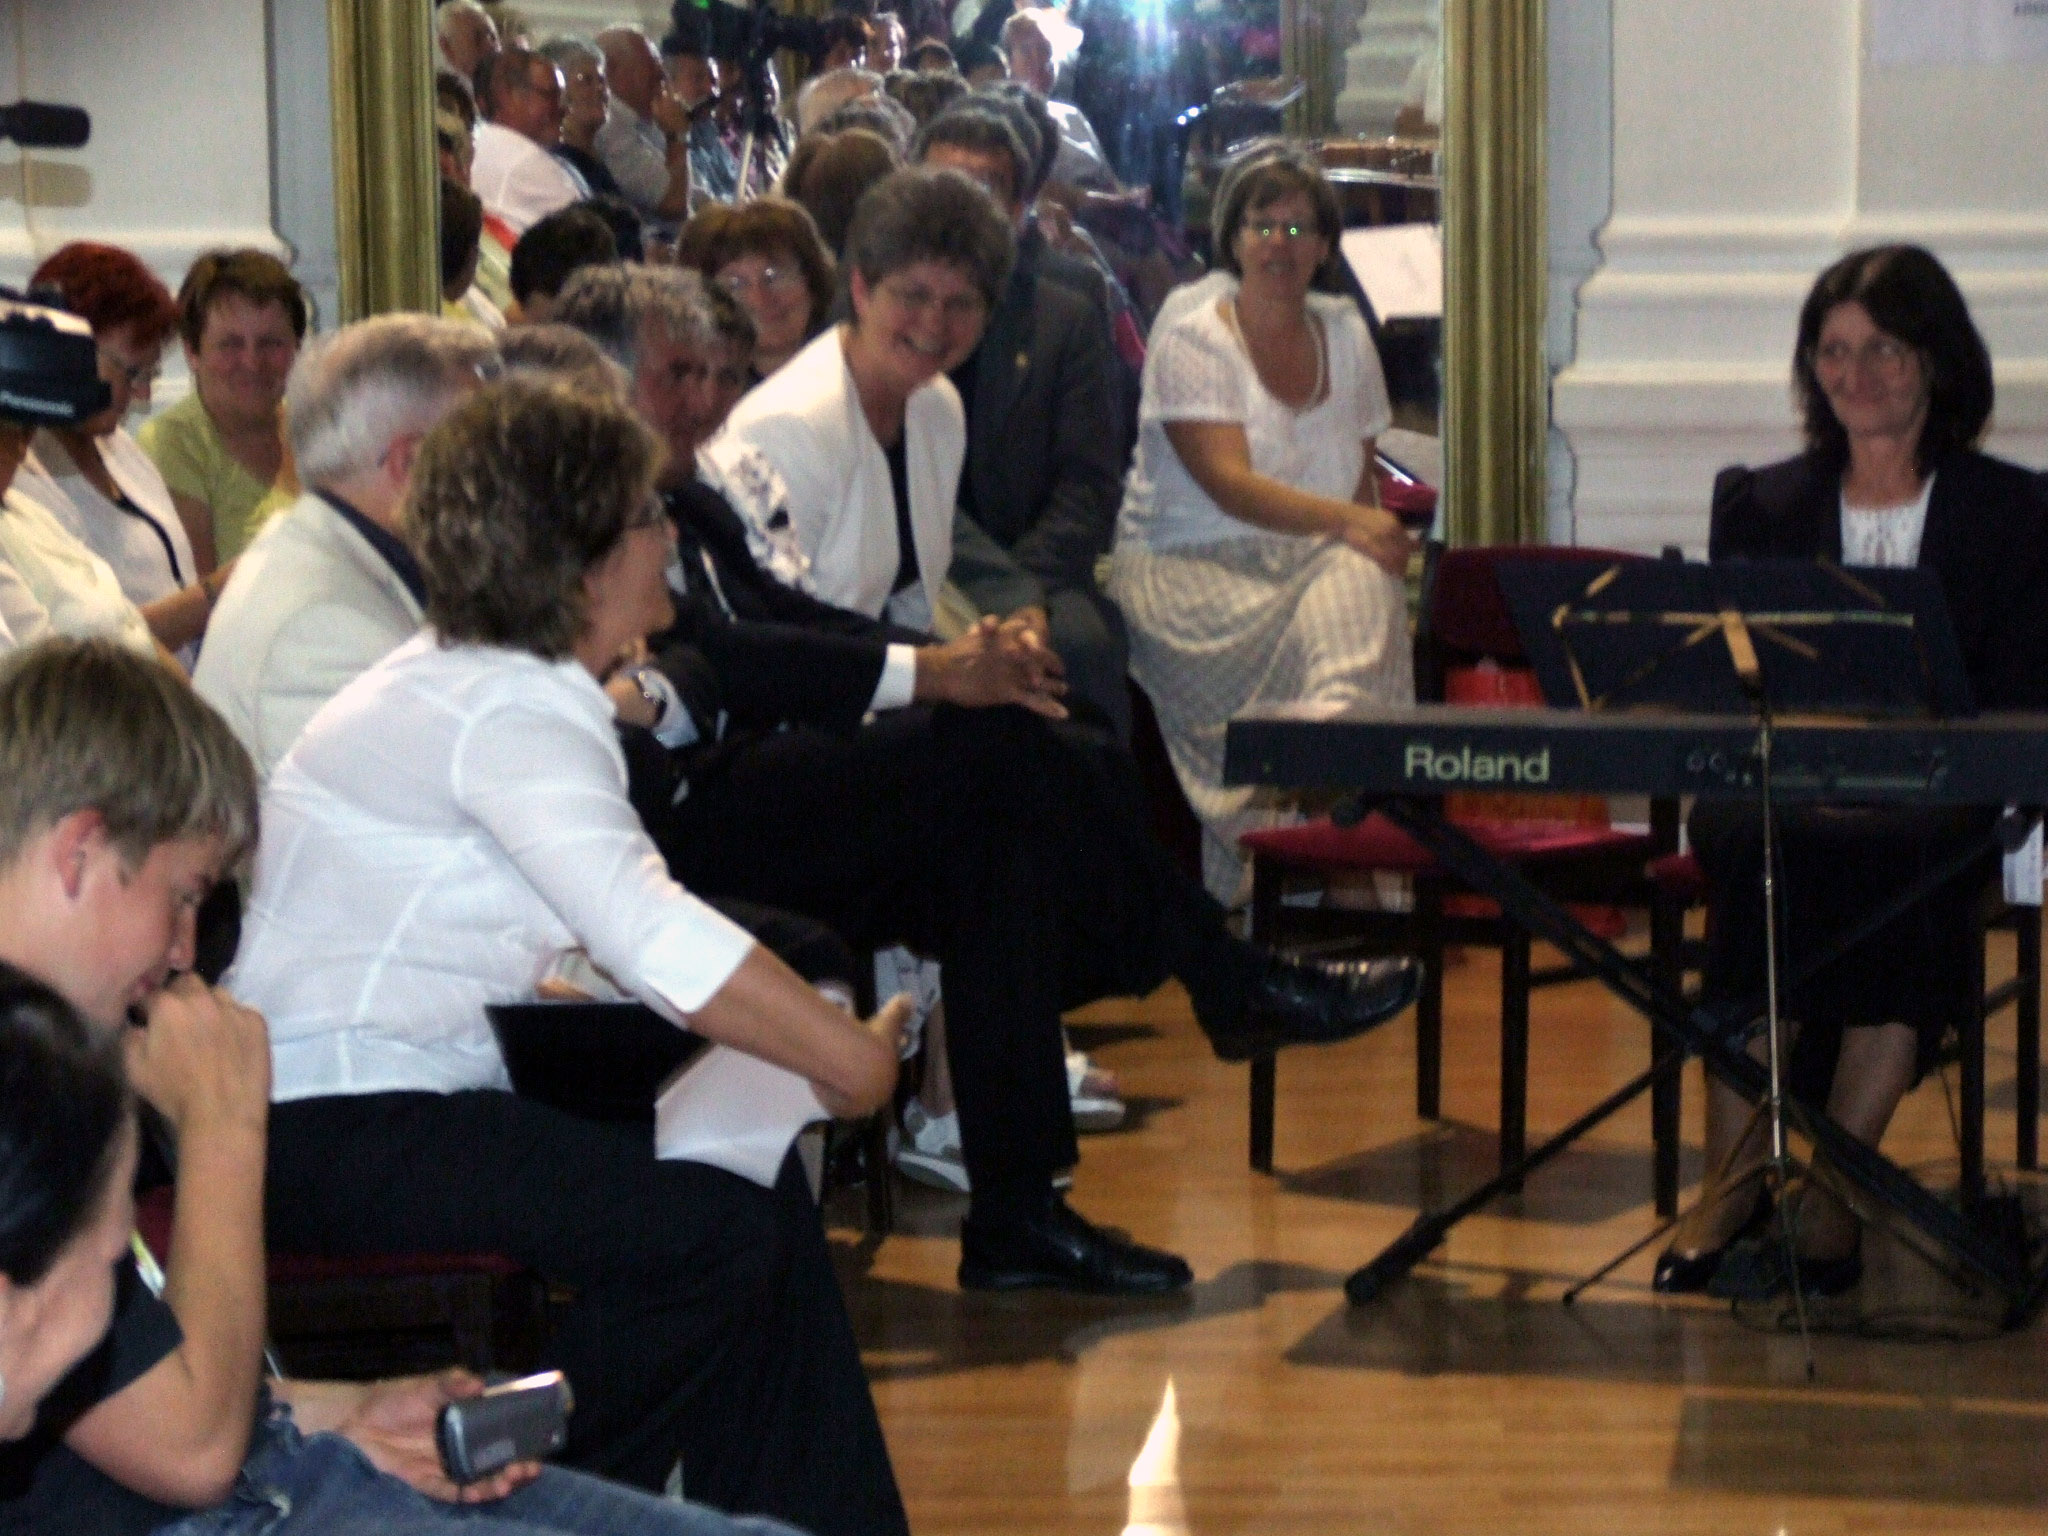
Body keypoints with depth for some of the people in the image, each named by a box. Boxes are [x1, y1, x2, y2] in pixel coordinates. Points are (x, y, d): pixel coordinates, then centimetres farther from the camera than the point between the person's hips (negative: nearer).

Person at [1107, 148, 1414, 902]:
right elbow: (1230, 485, -16)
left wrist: (1374, 534, -8)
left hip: (1315, 559, 4)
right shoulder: (1189, 344, -2)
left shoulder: (1344, 334, 15)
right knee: (1306, 633, -34)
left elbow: (1362, 480, 16)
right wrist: (1346, 520, -28)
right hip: (1192, 567, -4)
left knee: (1360, 588, -32)